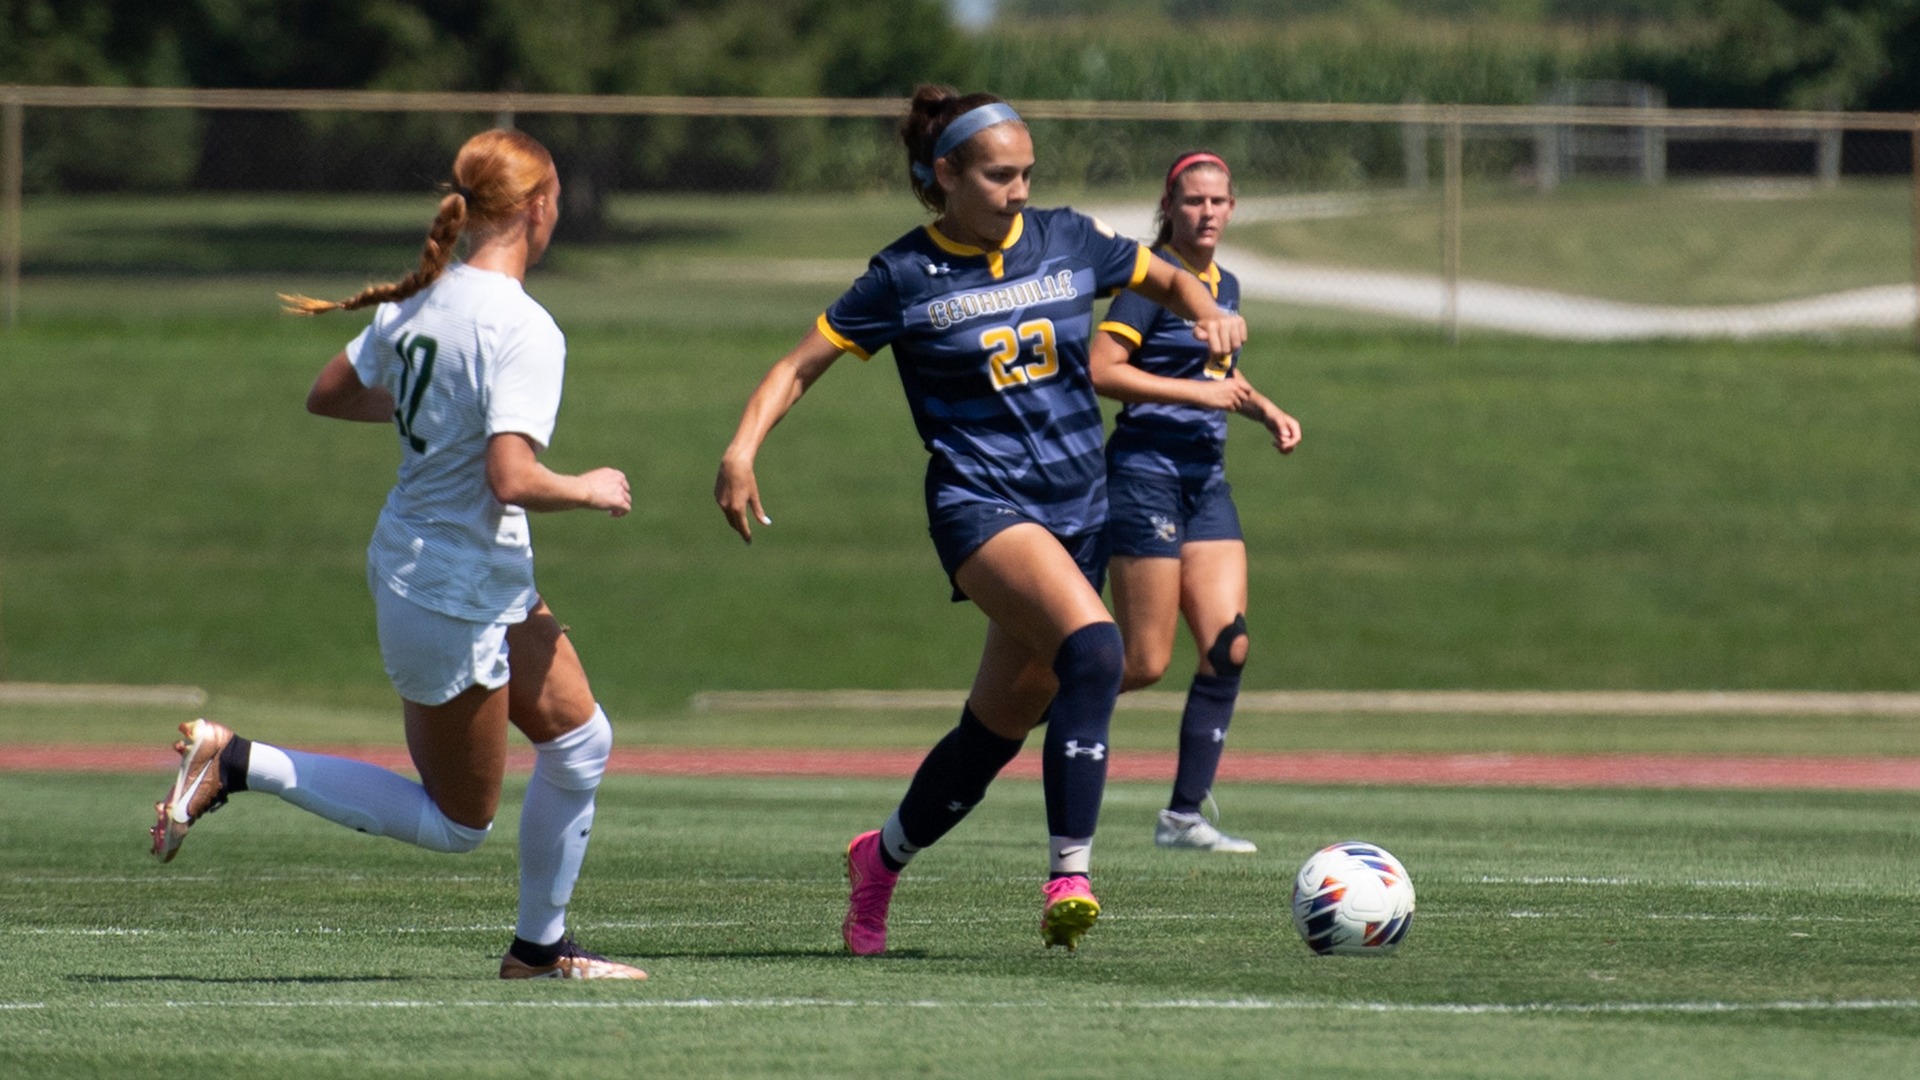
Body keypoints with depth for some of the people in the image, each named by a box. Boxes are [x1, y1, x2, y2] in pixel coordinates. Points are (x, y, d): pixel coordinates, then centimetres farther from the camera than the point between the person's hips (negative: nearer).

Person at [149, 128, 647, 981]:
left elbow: (328, 394, 13)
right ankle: (237, 764, -1)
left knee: (581, 740, 17)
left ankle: (539, 946, 24)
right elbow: (511, 480, -31)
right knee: (457, 823, 6)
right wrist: (590, 490, -12)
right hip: (457, 600, -9)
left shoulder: (418, 301, 1)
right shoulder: (523, 331, -23)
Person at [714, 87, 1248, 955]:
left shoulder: (1068, 243, 6)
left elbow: (1169, 281, 21)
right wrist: (743, 449, -16)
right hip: (979, 505, -5)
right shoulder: (905, 278, -4)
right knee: (1093, 646, -32)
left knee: (998, 727, 12)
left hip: (1077, 513, 5)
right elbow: (800, 365, -1)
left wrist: (1211, 314, -1)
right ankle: (1069, 874, -32)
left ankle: (882, 858, 37)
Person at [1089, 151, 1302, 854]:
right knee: (1146, 664, -9)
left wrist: (1265, 411, 15)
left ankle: (1185, 815, 0)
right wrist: (1198, 391, -19)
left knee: (1227, 647, -4)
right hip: (1147, 471, -8)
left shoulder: (1225, 286, 14)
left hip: (1206, 478, 8)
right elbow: (1101, 369, -20)